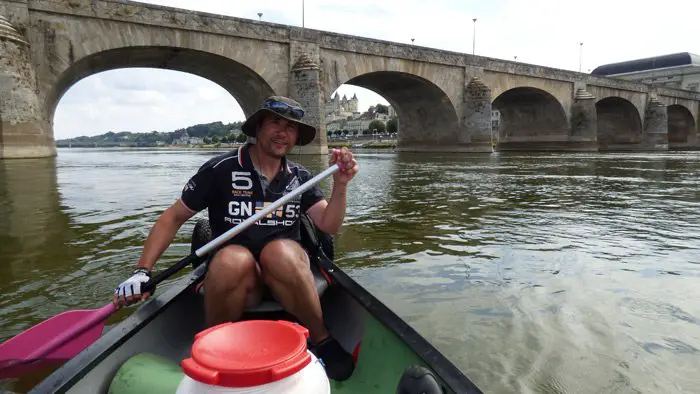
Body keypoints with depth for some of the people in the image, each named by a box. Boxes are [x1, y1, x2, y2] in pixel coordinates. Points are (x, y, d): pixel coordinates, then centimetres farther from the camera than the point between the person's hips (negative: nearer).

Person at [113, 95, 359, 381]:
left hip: (289, 274, 2)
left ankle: (321, 341, -14)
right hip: (233, 277, -1)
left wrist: (340, 185, -15)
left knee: (280, 250, -33)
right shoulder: (221, 169, -4)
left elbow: (329, 226, 0)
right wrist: (142, 271, -11)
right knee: (233, 258, -36)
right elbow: (173, 218, -1)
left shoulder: (300, 178, 7)